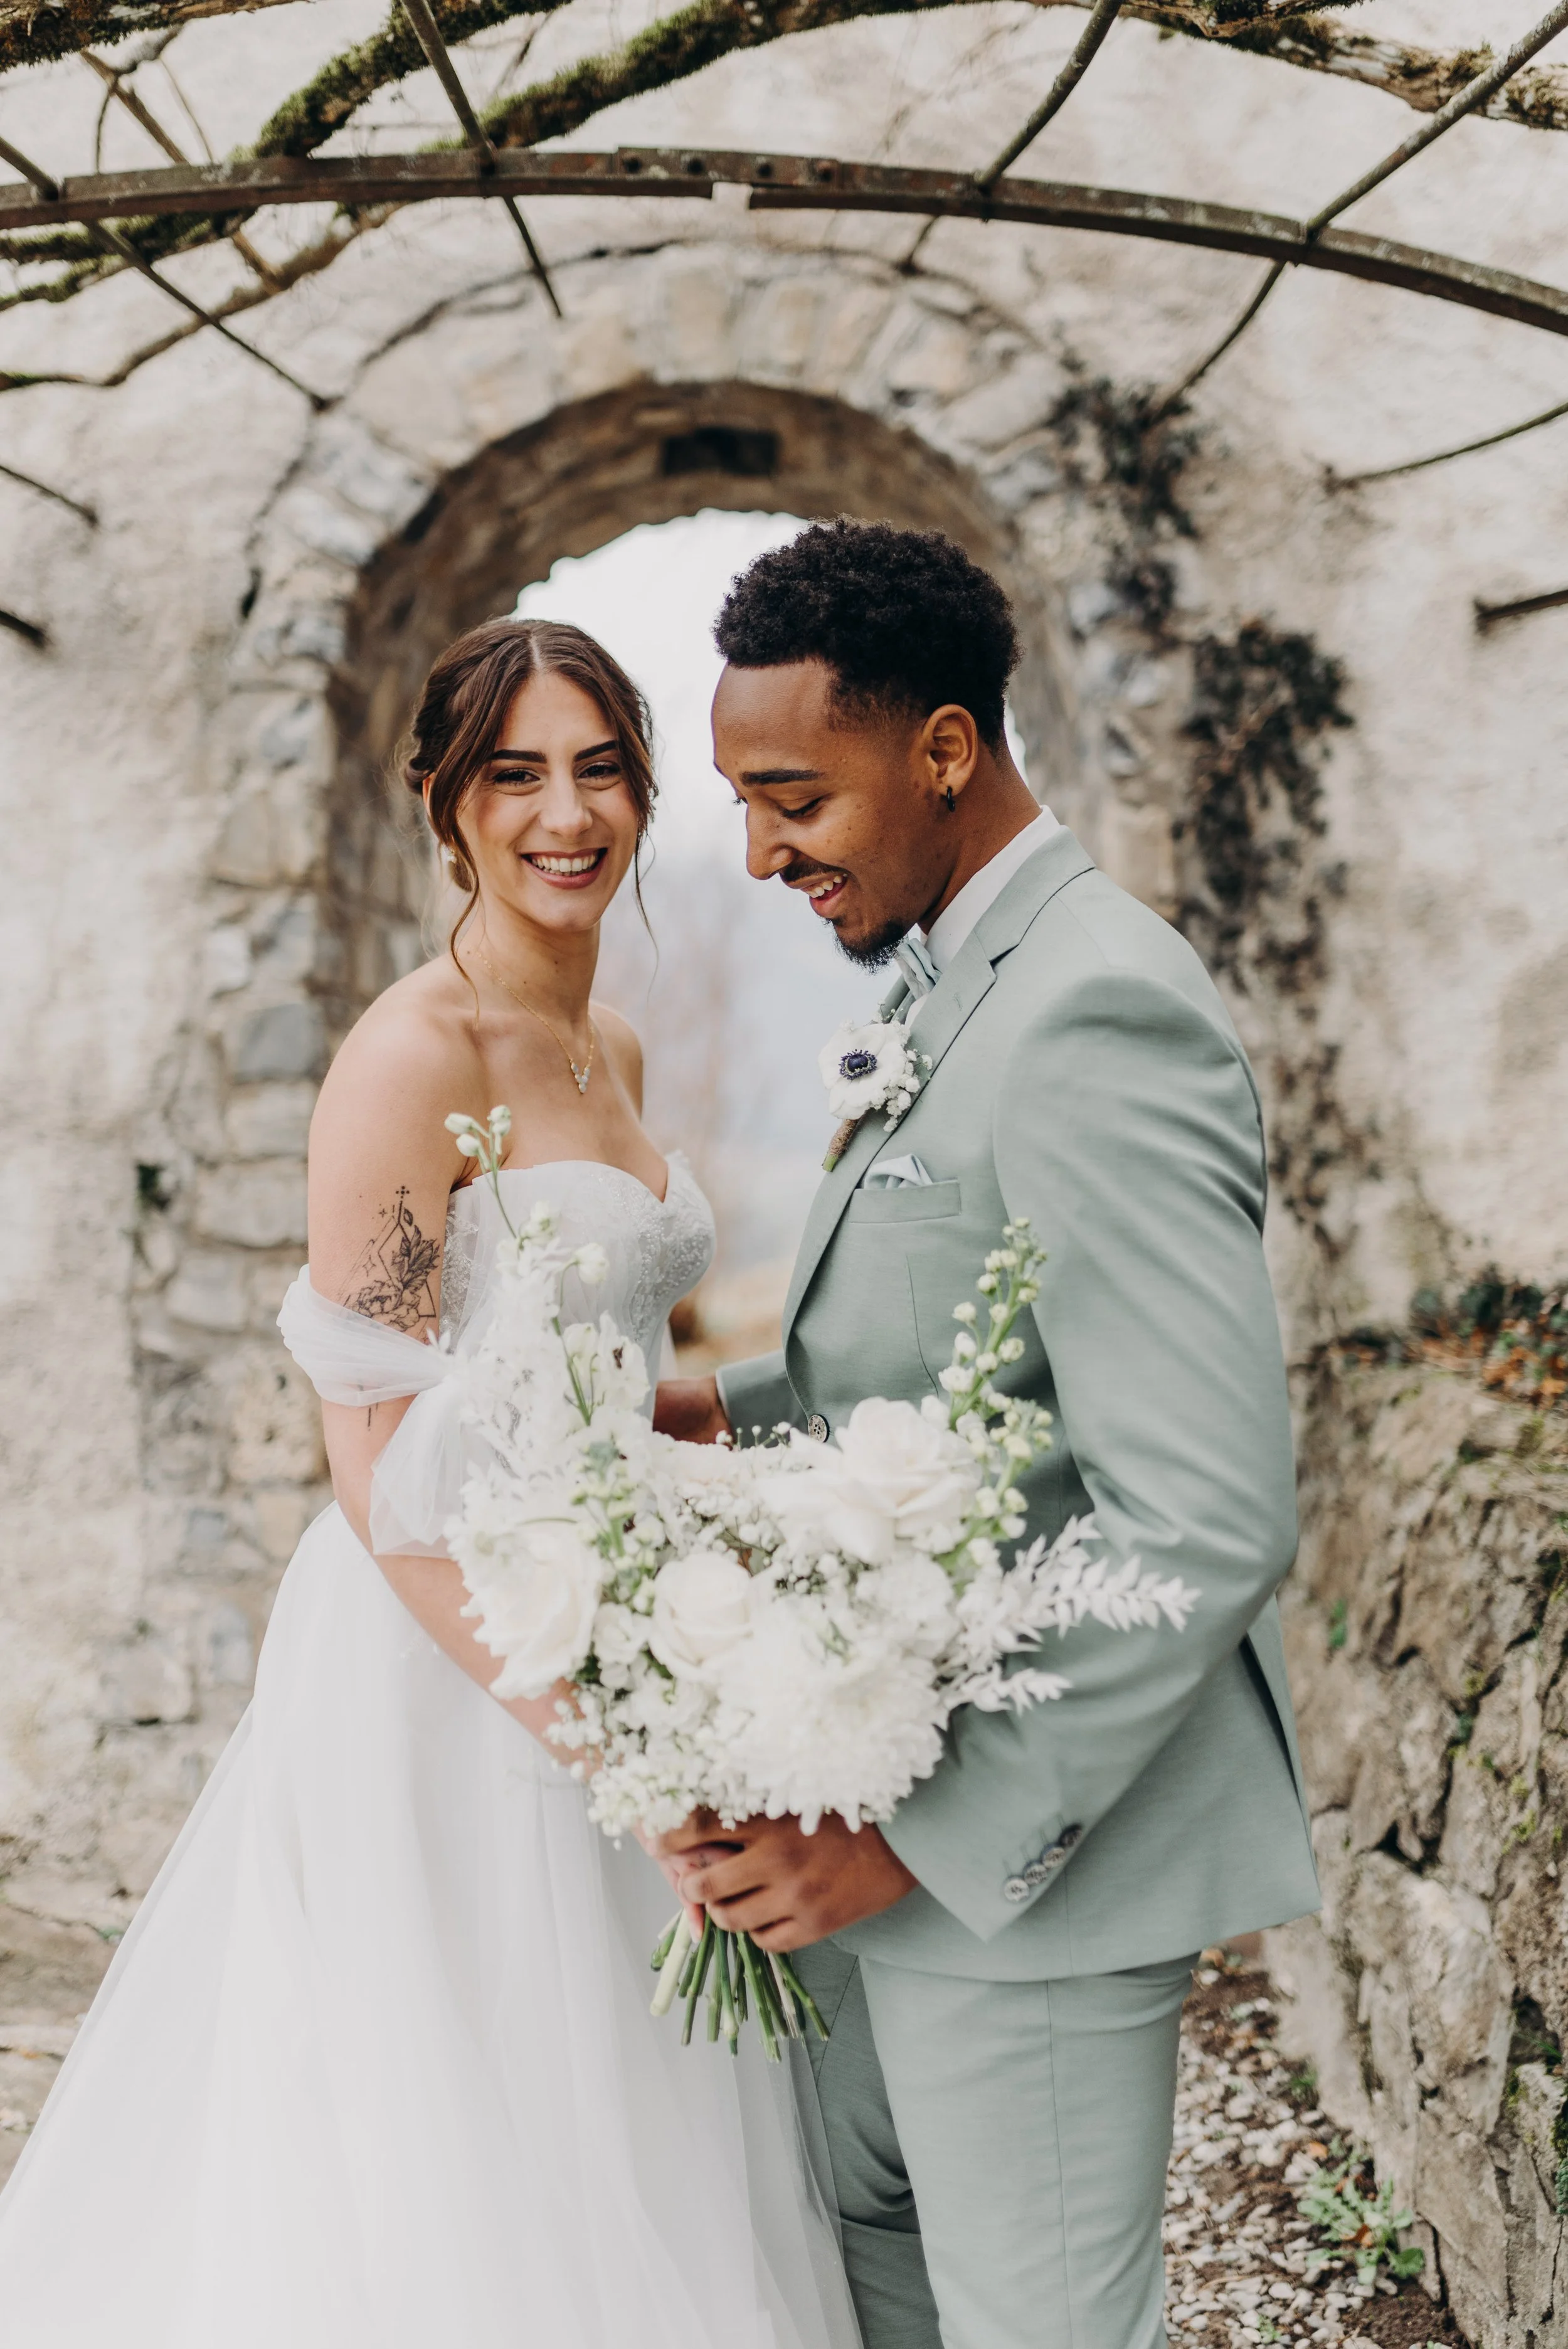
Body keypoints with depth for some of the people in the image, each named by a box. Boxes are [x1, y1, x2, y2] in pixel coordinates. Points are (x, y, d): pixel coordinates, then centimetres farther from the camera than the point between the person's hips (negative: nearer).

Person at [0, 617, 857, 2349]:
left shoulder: (613, 1052, 10)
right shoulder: (412, 1053, -16)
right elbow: (376, 1457, -20)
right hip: (438, 1654, -8)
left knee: (613, 2141, 19)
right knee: (454, 2155, 5)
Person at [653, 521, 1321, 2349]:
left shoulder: (1097, 1013, -23)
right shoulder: (957, 990, 11)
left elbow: (1210, 1521, -27)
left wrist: (928, 1834, -23)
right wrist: (737, 1407, 5)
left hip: (1037, 1845, -10)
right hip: (901, 1793, 10)